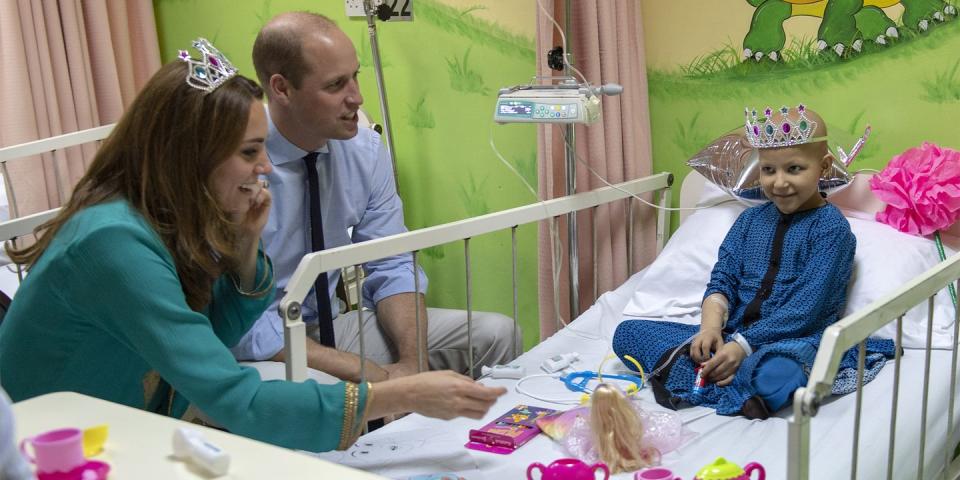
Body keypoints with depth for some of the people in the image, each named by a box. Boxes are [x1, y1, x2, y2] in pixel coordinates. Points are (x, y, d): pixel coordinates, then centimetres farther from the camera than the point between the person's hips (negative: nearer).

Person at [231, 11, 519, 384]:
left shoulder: (366, 149, -4)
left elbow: (392, 268, 1)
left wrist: (412, 361, -18)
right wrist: (374, 376, -24)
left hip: (332, 324, 6)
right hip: (259, 353, -6)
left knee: (496, 333, -8)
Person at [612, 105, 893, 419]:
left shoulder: (831, 227, -6)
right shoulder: (751, 219, 14)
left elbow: (805, 309, -14)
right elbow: (722, 281, 7)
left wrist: (744, 345, -21)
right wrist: (711, 325, -14)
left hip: (792, 341, -6)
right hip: (731, 335, 6)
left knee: (776, 375, -44)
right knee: (627, 333, -6)